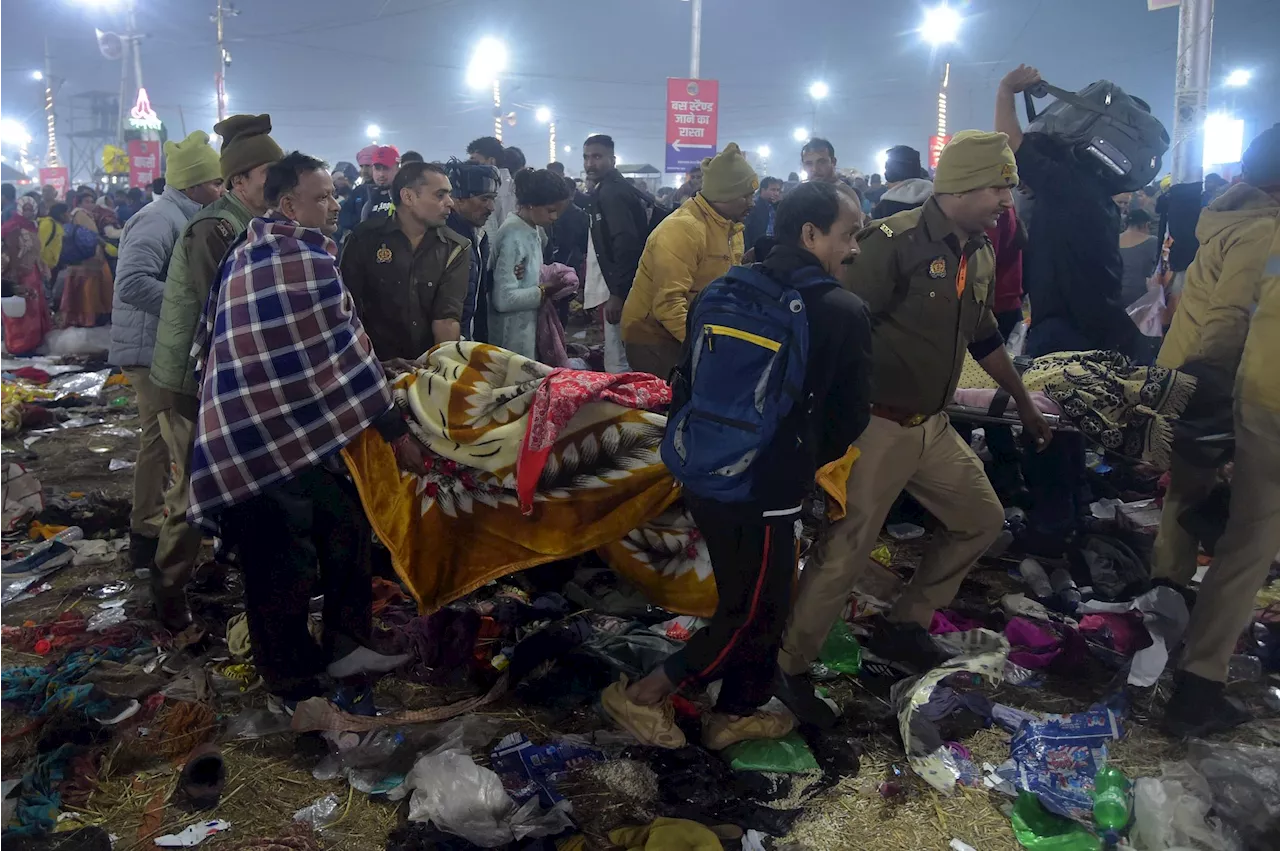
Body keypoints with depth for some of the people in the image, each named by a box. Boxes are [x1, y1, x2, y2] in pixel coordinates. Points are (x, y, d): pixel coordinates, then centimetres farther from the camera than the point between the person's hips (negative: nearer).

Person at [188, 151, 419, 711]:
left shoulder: (246, 254, 12)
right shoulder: (306, 259, -17)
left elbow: (208, 341, 19)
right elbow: (346, 354, -17)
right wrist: (398, 433, -12)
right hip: (275, 440, -10)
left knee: (345, 531, 17)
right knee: (285, 568, 3)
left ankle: (346, 648, 29)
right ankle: (293, 689, 19)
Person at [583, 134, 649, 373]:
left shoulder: (612, 193, -12)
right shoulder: (607, 191, 20)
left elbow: (627, 245, -22)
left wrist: (617, 293, -25)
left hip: (620, 290, -11)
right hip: (618, 287, 11)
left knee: (617, 364, -8)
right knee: (621, 360, 16)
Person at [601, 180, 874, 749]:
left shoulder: (726, 290, 5)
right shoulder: (845, 313, -13)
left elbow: (689, 377, 11)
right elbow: (850, 417, -4)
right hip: (765, 491, -8)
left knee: (751, 599, 24)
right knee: (756, 615, 11)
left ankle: (734, 714, 36)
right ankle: (641, 696, 14)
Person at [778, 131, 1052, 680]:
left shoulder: (980, 258, 10)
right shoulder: (895, 242, -16)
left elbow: (985, 340, 23)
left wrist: (1026, 406, 30)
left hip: (933, 427, 9)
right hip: (877, 428, -9)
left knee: (983, 521, 18)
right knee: (844, 555, -9)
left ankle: (904, 626, 30)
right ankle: (786, 668, 6)